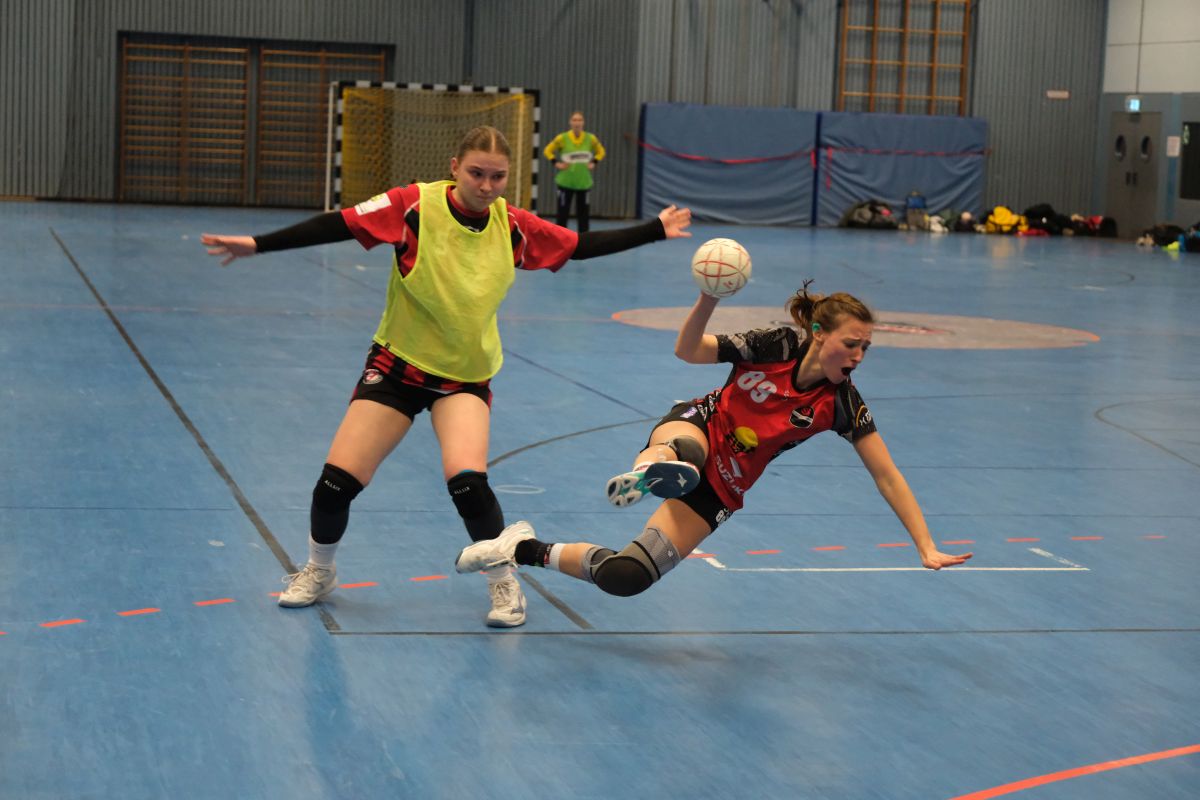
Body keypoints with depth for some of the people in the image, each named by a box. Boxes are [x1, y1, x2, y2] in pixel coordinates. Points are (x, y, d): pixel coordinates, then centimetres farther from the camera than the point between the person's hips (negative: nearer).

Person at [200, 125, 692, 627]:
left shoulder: (513, 227, -6)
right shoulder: (415, 207, -16)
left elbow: (580, 246, 4)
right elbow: (337, 225, -18)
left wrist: (656, 230, 7)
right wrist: (257, 245, -24)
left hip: (465, 376, 1)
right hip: (398, 363, -1)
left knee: (467, 482, -23)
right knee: (336, 481, -5)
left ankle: (504, 583, 2)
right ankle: (319, 572, 27)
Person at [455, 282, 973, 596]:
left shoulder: (842, 402, -14)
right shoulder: (774, 346, -16)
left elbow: (888, 477, -12)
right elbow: (687, 350, -11)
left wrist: (927, 549, -18)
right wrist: (708, 300, -31)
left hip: (722, 489, 1)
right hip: (693, 428, -1)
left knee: (625, 577, -13)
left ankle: (526, 550, 4)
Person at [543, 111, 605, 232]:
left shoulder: (590, 139, -1)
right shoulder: (562, 138, -7)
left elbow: (600, 151, 17)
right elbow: (548, 151, 6)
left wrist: (593, 163, 2)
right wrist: (556, 163, -5)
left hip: (584, 182, 2)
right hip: (565, 182, -2)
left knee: (583, 211, 6)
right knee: (562, 211, -2)